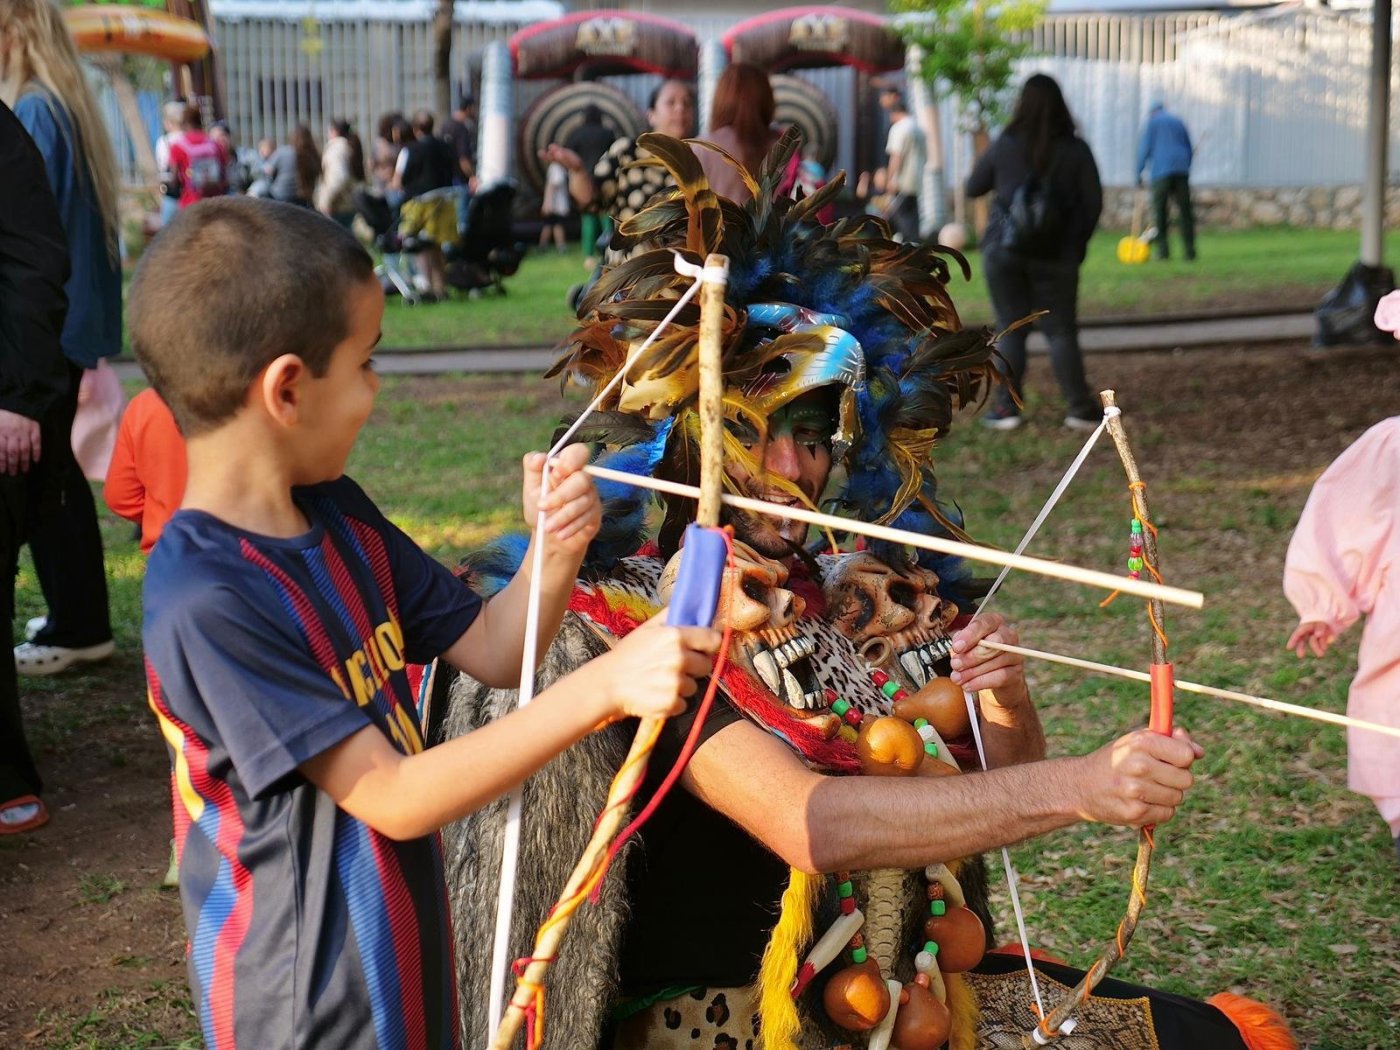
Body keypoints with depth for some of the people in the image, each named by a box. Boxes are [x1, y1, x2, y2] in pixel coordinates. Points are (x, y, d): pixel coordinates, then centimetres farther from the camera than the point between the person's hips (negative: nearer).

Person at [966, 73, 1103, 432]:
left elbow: (973, 187, 6)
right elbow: (1093, 202, -1)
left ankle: (1007, 406, 6)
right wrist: (1078, 243, 11)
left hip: (1004, 251, 0)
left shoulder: (1004, 146, -4)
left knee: (1010, 329, 8)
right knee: (1061, 331, 6)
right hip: (1056, 256, 0)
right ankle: (1079, 408, 4)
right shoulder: (1075, 150, -4)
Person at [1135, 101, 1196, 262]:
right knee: (1185, 211, 3)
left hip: (1161, 170, -4)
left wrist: (1138, 172, 5)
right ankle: (1189, 250, -3)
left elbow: (1144, 148, -1)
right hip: (1181, 170, 4)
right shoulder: (1178, 122, 21)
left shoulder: (1152, 123, 9)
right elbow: (1190, 151, 21)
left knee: (1160, 211, 1)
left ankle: (1163, 248, -7)